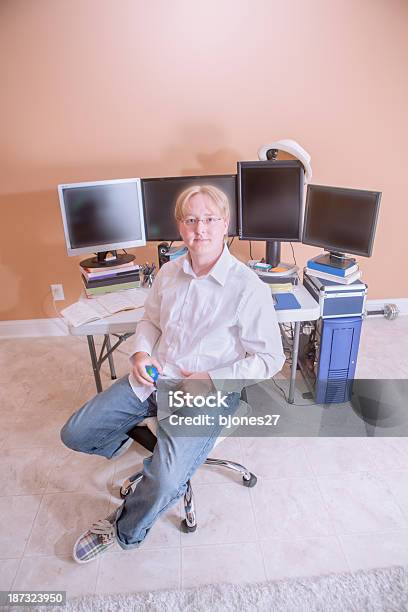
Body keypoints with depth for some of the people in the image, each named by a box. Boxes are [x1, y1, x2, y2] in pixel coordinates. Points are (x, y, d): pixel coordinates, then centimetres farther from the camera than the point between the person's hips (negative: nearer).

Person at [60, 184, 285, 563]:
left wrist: (211, 380, -17)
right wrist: (141, 352, -3)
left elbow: (269, 359, -11)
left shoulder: (248, 287, -15)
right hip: (153, 378, 6)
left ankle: (123, 532, 14)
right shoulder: (168, 273, 2)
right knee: (74, 434, 3)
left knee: (164, 485, -22)